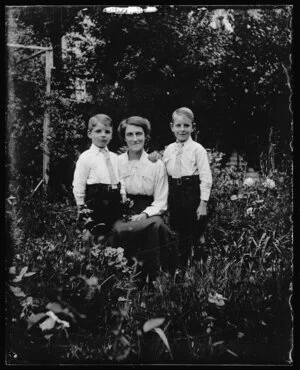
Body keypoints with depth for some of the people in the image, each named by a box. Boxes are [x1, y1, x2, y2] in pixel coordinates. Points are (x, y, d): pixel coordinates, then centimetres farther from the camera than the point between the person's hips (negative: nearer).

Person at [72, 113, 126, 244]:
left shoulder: (114, 158, 12)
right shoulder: (86, 157, -5)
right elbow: (78, 187, -5)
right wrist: (82, 209, -5)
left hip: (114, 206, 5)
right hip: (95, 206, -5)